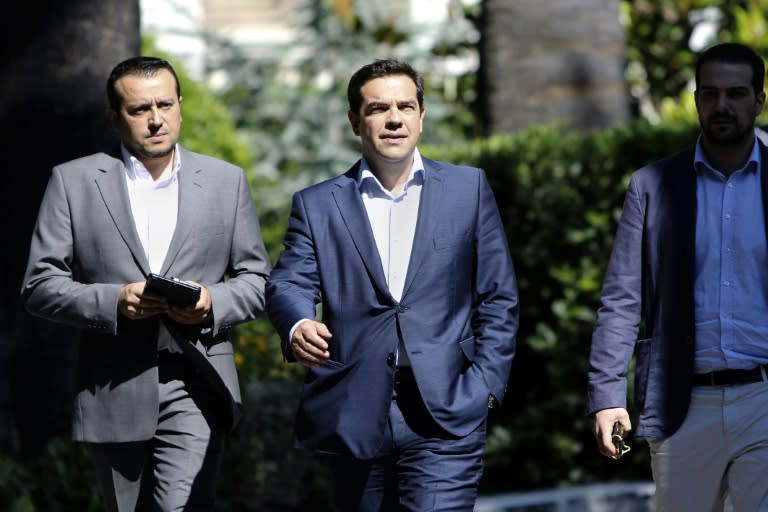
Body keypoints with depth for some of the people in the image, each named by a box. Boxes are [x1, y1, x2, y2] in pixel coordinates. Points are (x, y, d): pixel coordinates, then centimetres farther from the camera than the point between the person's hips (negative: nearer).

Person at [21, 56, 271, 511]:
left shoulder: (227, 182, 9)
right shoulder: (74, 182, 4)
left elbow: (257, 280, 11)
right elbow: (40, 285, 1)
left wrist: (213, 303, -10)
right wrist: (112, 302, -16)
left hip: (195, 387, -1)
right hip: (114, 391, 1)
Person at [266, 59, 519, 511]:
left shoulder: (469, 189, 10)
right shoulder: (318, 205, 11)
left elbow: (498, 299, 9)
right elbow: (289, 284, -1)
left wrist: (485, 385, -1)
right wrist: (297, 327, -24)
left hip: (444, 421, -2)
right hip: (355, 418, 2)